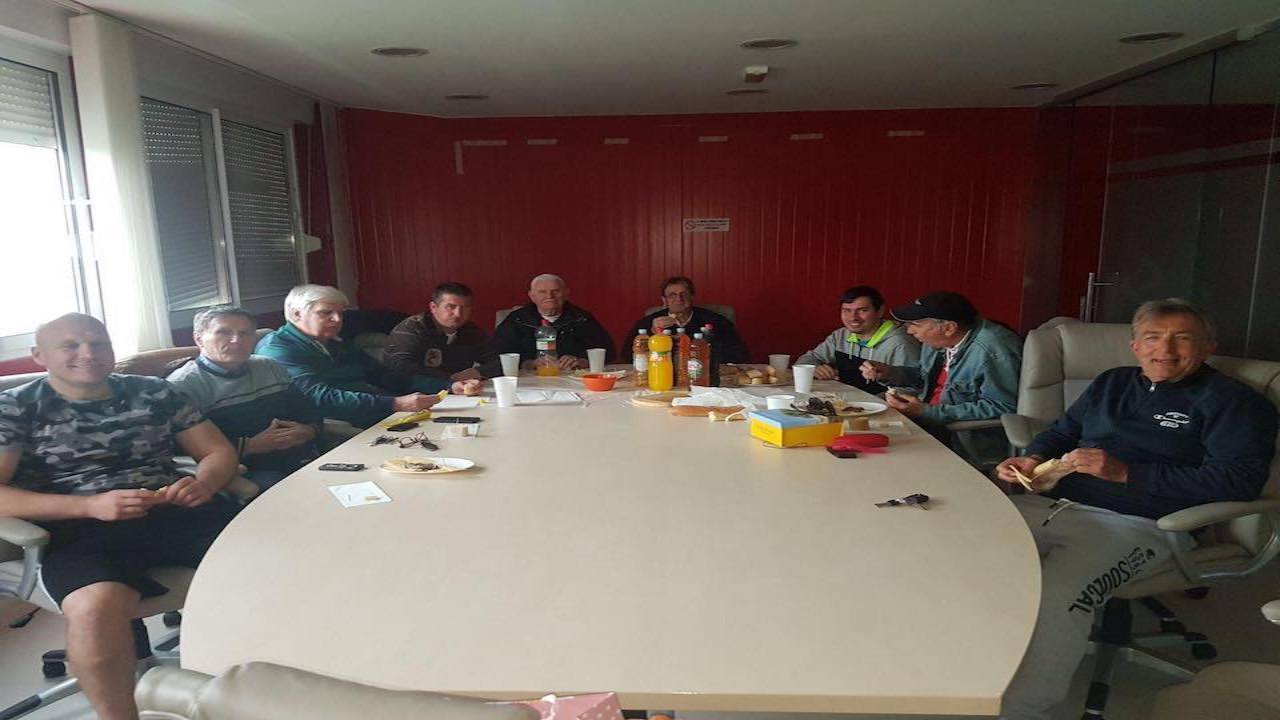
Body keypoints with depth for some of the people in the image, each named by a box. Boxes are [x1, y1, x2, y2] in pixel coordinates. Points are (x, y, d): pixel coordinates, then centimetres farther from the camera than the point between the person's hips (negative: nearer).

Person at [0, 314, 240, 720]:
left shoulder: (154, 392, 15)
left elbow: (218, 450, 16)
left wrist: (203, 483, -8)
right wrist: (91, 506, -17)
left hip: (178, 513, 2)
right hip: (81, 529, -2)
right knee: (96, 606, -38)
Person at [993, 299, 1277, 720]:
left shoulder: (1231, 401, 6)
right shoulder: (1112, 383, 24)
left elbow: (1240, 479, -9)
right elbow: (1062, 432, 32)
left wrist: (1125, 473, -14)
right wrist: (1033, 459, 7)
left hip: (1138, 523, -6)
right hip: (1053, 503, 6)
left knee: (1055, 594, -35)